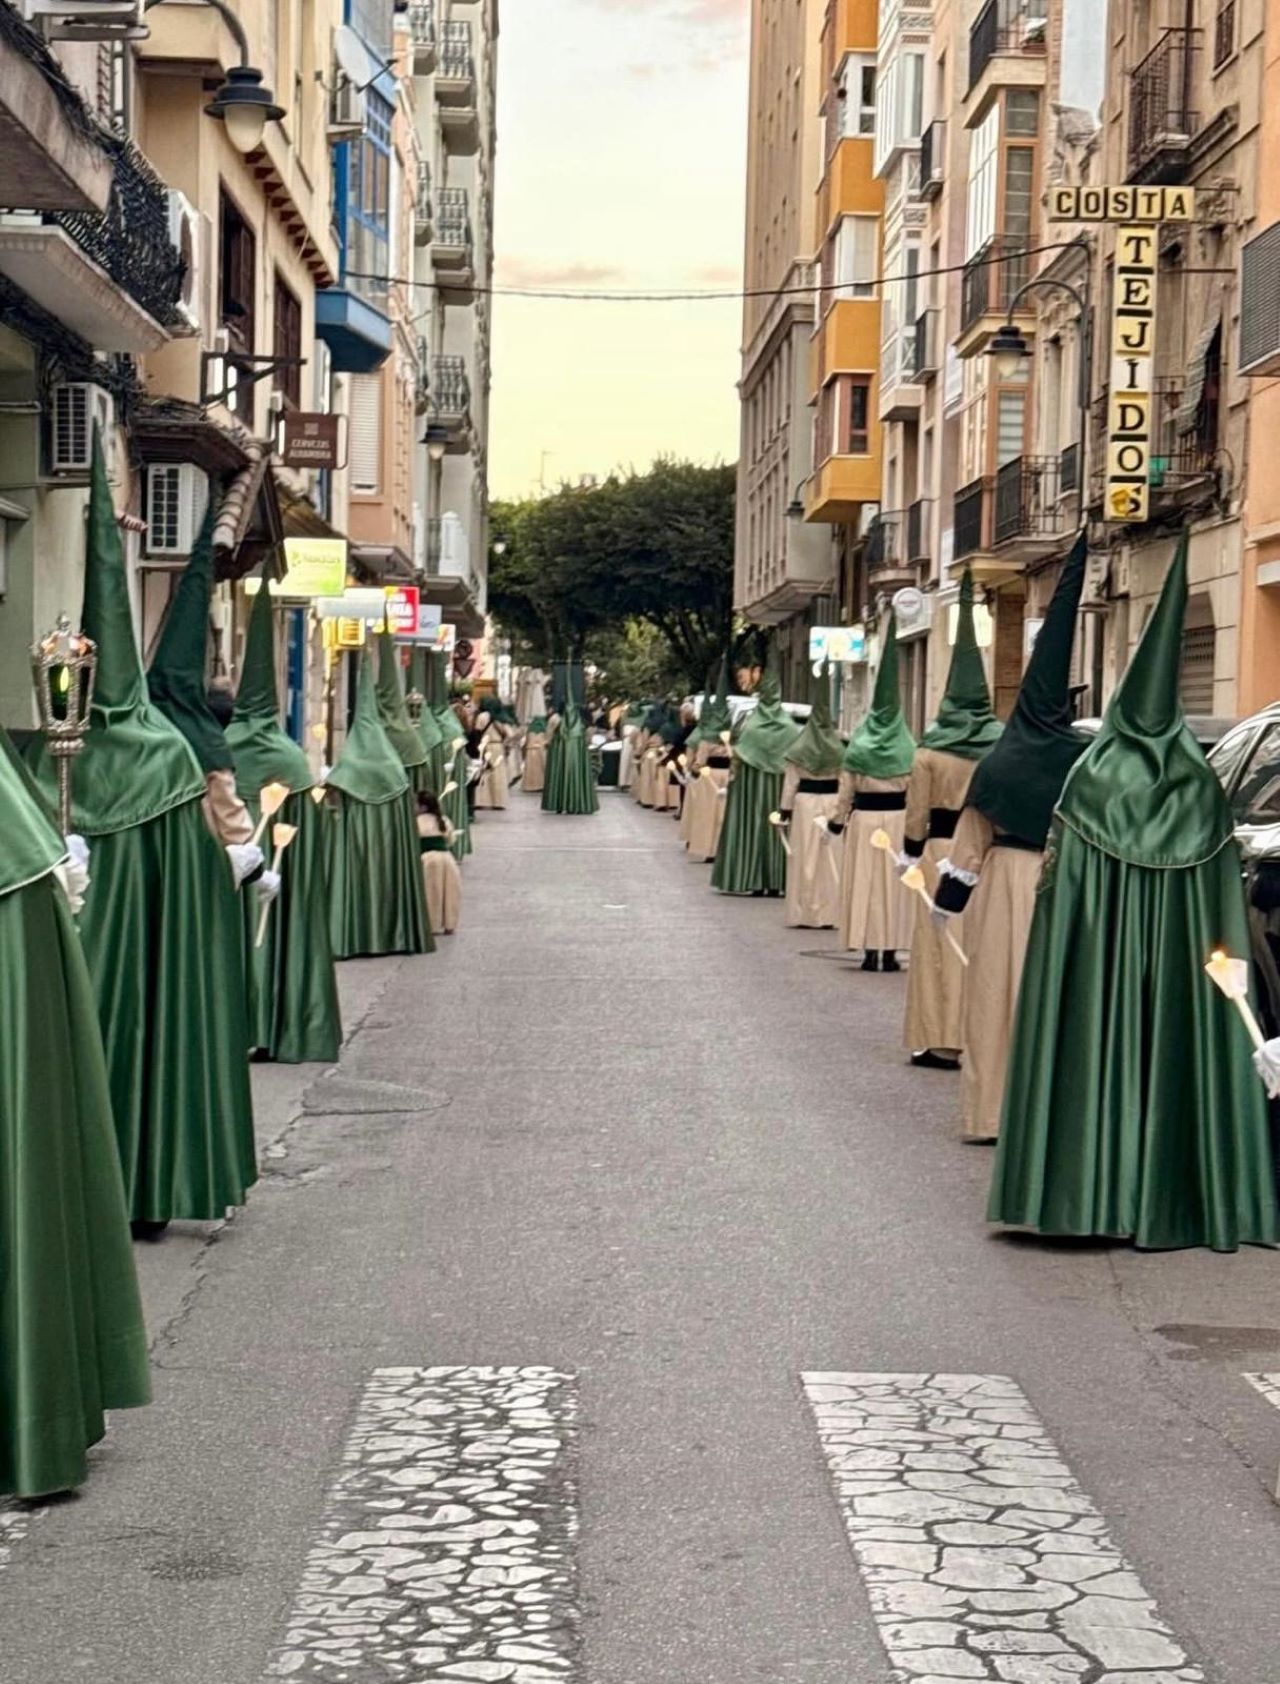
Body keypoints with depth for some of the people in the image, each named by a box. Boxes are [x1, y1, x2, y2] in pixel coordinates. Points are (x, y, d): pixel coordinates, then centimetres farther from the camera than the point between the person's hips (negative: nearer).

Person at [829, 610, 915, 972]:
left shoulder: (858, 746, -1)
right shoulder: (907, 747, -2)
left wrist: (839, 820, 12)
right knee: (894, 882, 6)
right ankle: (891, 951, 7)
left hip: (864, 817, 0)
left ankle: (870, 951, 5)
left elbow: (846, 790, 2)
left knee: (866, 881, 5)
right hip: (898, 817, 0)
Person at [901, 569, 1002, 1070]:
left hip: (944, 847, -2)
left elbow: (917, 808, 0)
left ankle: (941, 1040, 3)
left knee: (944, 939, 4)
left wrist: (912, 852, 12)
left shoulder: (932, 750, -5)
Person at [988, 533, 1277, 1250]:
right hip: (1182, 957, 1)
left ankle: (1090, 1195, 2)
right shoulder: (1203, 787, 1)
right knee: (1178, 1061, 4)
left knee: (1098, 1058, 3)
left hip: (1096, 961, -1)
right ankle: (1172, 1201, 4)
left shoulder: (1088, 780, -3)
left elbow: (1060, 879, -5)